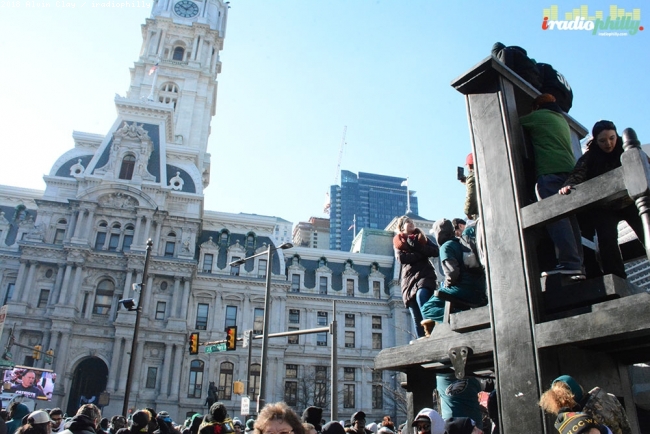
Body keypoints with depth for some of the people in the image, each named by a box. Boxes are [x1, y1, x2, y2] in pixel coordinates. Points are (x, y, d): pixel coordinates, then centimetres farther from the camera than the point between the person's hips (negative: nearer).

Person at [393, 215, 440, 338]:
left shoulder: (421, 238, 21)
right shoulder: (397, 242, 17)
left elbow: (436, 251, 6)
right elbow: (401, 258, -3)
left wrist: (418, 247, -6)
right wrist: (421, 254, -5)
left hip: (424, 274, -1)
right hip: (408, 278, 2)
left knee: (421, 296, -31)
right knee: (416, 317, -6)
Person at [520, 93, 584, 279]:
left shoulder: (538, 116, 8)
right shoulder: (562, 119, 30)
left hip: (550, 171, -8)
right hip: (569, 170, 8)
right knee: (569, 219, 3)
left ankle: (569, 263, -27)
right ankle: (577, 266, -1)